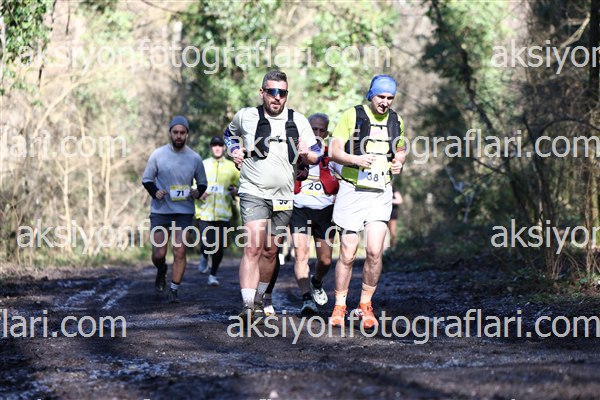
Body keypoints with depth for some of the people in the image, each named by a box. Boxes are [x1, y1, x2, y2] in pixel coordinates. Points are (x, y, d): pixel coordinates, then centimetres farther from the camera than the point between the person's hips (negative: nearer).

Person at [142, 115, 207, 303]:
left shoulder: (195, 158, 4)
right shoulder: (158, 155, 0)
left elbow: (202, 182, 16)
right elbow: (146, 179, 7)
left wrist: (198, 192, -7)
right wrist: (154, 192, -13)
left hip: (184, 212, 0)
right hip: (160, 211, 0)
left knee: (180, 253, -8)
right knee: (158, 254, -2)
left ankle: (174, 290, 3)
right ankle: (161, 271, 32)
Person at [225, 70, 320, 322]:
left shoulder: (298, 121, 6)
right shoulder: (246, 116, 2)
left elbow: (317, 155, 12)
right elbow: (230, 133, 24)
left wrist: (306, 154, -11)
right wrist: (234, 150, 4)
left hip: (284, 197, 4)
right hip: (253, 193, -4)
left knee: (271, 252, 11)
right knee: (253, 248, -19)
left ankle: (258, 300, 29)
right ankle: (248, 307, -24)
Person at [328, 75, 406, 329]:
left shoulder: (395, 121, 11)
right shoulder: (352, 116, -3)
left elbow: (400, 149, 28)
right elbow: (334, 150, -7)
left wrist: (399, 163, 4)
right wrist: (356, 159, -26)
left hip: (381, 193, 3)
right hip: (352, 190, -3)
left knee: (375, 252, -8)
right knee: (347, 254, -2)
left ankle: (365, 306, 7)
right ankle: (339, 307, 12)